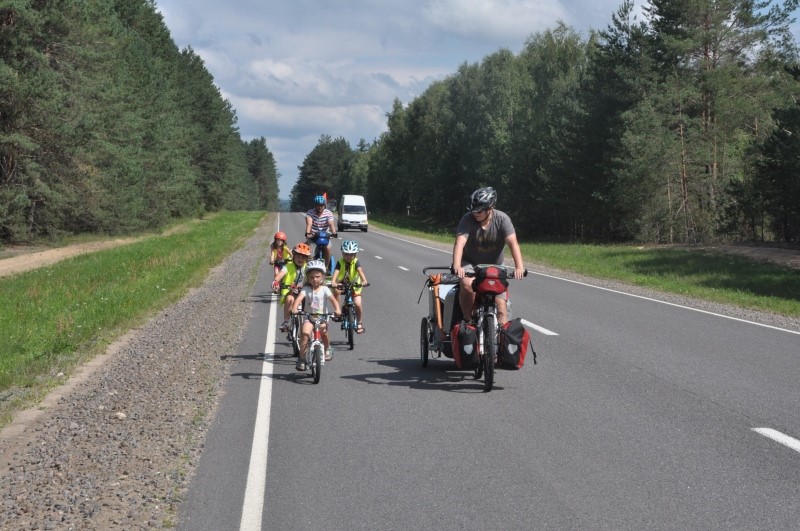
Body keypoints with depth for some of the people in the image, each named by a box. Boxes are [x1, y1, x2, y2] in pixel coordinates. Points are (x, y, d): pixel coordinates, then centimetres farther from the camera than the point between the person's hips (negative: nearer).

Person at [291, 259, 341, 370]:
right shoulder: (306, 289, -1)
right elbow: (299, 298, -18)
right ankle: (301, 358, -12)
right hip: (309, 316, -1)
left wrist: (337, 309, -33)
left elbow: (333, 299, -14)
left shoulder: (324, 289, -1)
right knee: (305, 333, -22)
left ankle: (327, 348, 12)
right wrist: (294, 308, -37)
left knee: (323, 329, -21)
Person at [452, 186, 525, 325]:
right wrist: (456, 266, -47)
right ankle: (467, 320, -14)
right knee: (468, 284, -32)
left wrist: (519, 267, -43)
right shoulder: (468, 219, -17)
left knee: (501, 310, -7)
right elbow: (460, 243, -30)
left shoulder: (502, 219, -16)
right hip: (470, 263, -1)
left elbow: (513, 242, -28)